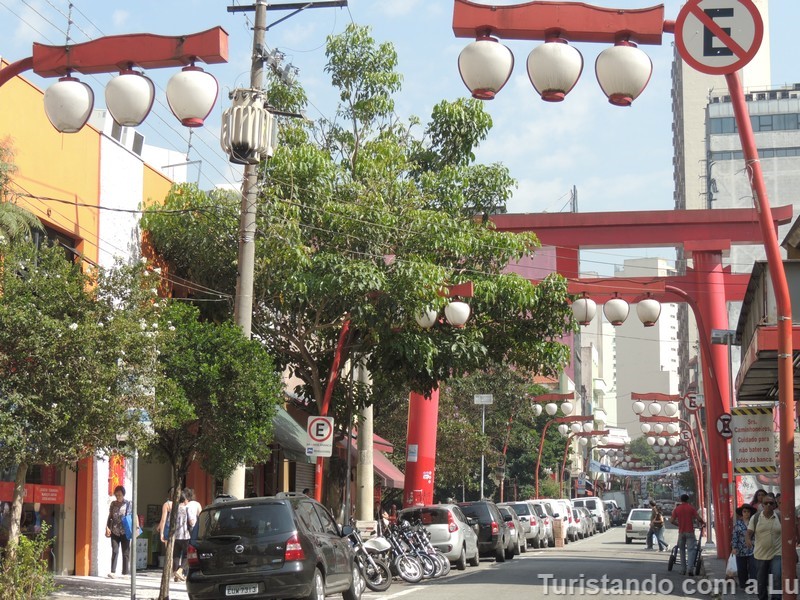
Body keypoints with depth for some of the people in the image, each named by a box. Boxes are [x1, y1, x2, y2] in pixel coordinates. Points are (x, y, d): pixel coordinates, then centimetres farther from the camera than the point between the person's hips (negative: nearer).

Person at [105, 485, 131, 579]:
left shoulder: (129, 504, 1)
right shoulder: (113, 503, 9)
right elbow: (110, 516, 12)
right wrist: (107, 527, 3)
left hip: (125, 531, -2)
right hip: (114, 531, 2)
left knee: (126, 552, 3)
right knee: (114, 551, -5)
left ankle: (125, 573, 8)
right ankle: (113, 572, -8)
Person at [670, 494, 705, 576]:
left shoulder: (677, 509, 4)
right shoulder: (691, 508, -2)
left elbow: (672, 521, 1)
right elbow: (698, 518, -9)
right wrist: (703, 523, 11)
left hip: (681, 532, 2)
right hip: (690, 532, -2)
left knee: (682, 550, 14)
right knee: (692, 549, -4)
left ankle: (683, 569, 14)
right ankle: (690, 568, -20)